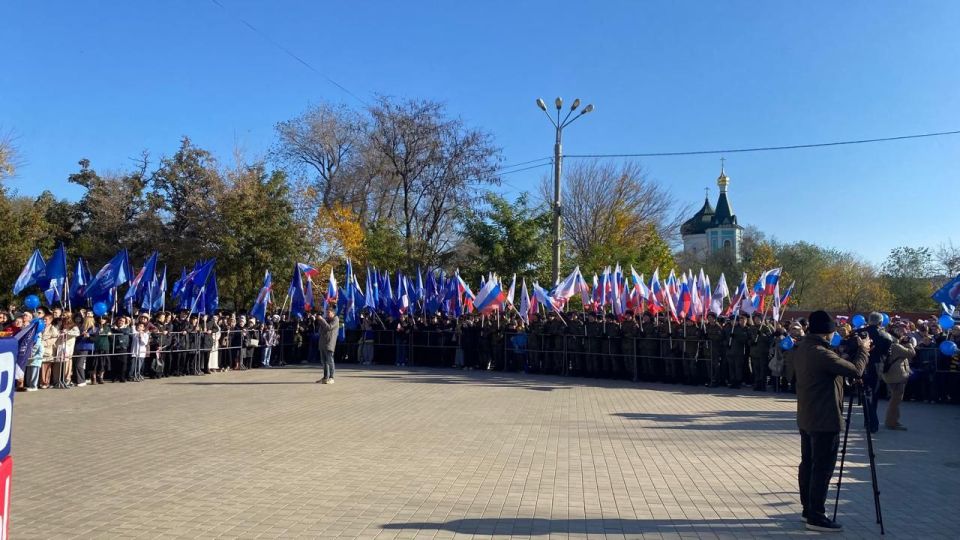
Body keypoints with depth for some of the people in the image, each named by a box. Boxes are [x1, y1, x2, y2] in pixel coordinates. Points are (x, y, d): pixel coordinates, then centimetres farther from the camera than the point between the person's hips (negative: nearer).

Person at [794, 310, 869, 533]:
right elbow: (856, 371, -19)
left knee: (808, 463, 16)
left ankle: (809, 508, 27)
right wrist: (863, 349, -4)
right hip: (824, 420, -10)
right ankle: (816, 516, 4)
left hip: (807, 418, 10)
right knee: (822, 468, -2)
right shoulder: (821, 354, -24)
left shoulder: (802, 348, 7)